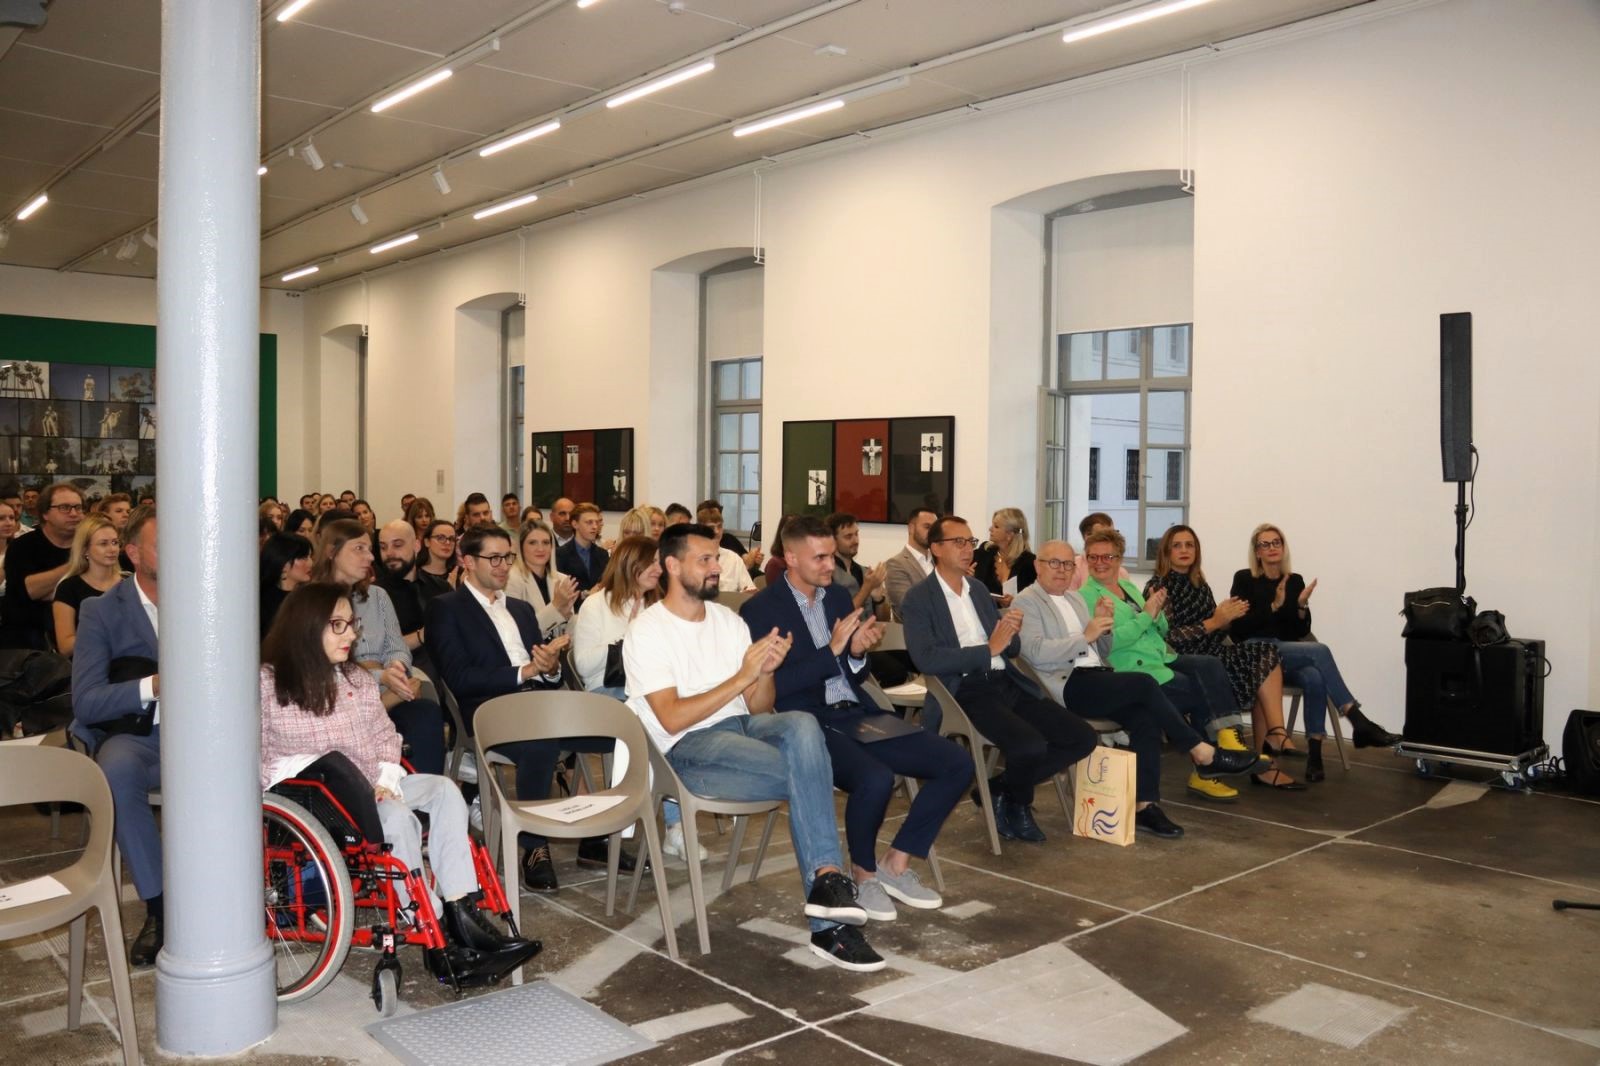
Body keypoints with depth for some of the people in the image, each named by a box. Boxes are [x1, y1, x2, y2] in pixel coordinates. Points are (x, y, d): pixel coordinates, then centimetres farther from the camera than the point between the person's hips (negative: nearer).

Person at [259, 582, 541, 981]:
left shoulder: (358, 680, 16)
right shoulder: (267, 683, -3)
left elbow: (386, 737, 15)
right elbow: (256, 759, -8)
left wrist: (385, 779, -4)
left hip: (370, 789, 6)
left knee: (443, 789, -20)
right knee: (398, 818, -32)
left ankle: (462, 914, -26)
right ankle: (438, 938, -25)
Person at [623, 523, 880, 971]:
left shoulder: (729, 620, 15)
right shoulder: (647, 632, -3)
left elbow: (759, 708, 10)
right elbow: (672, 719, -15)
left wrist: (765, 671, -11)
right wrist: (742, 677, -16)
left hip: (744, 726, 5)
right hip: (689, 749, -5)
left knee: (802, 724, -30)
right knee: (809, 772, -27)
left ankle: (825, 881, -30)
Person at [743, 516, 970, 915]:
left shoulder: (839, 596, 15)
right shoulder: (760, 609, -6)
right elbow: (774, 688, -14)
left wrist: (857, 652, -5)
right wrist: (833, 650, -18)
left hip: (857, 715, 7)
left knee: (957, 763, -6)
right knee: (876, 779, -35)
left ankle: (896, 863, 6)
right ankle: (862, 873, -5)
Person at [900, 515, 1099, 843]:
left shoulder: (979, 589, 19)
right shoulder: (918, 598, -3)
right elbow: (926, 659, -18)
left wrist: (1010, 633, -3)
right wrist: (988, 649, -16)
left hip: (1007, 683, 7)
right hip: (967, 691, -7)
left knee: (1083, 737, -4)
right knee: (1030, 744, -30)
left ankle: (1001, 788, 10)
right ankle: (1016, 802, 5)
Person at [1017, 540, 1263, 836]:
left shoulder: (1075, 598, 24)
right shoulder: (1027, 602, 1)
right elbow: (1035, 652, -15)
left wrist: (1103, 625, 3)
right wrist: (1085, 636, -16)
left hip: (1095, 677, 7)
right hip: (1067, 684, -7)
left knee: (1145, 717, -22)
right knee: (1144, 684, -24)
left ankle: (1145, 806, -22)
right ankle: (1203, 754, -13)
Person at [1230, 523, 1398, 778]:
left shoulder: (1295, 581, 14)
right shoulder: (1244, 579, 2)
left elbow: (1303, 632, 10)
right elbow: (1239, 627, -8)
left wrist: (1302, 605, -9)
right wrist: (1274, 606, -16)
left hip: (1290, 654, 4)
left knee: (1315, 679, -33)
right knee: (1319, 651, -31)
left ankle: (1314, 753, -31)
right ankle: (1359, 724, -34)